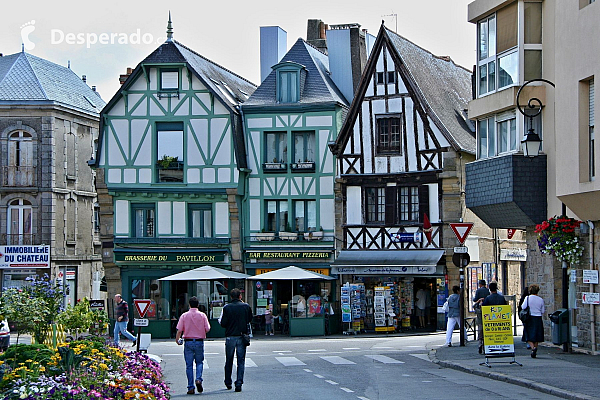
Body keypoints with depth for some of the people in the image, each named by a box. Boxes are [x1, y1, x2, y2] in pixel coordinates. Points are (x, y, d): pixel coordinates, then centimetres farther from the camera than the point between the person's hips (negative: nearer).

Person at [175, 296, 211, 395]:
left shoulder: (184, 316, -3)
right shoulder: (202, 315, -2)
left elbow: (179, 330, -6)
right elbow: (207, 329, -2)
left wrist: (177, 339, 9)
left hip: (188, 342, 0)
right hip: (199, 342, 0)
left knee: (189, 365, 4)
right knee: (199, 362, 15)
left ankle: (190, 387, 2)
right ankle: (198, 379, -11)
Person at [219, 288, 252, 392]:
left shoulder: (227, 308, -7)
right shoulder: (246, 307, -1)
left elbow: (223, 323, -8)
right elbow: (250, 320, 11)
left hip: (230, 337, -1)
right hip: (242, 337, 1)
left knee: (229, 361, 13)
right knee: (241, 361, 4)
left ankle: (228, 383, 22)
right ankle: (239, 383, -5)